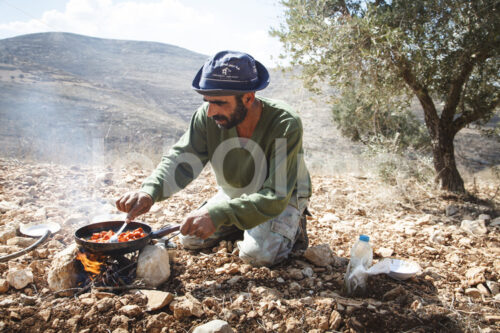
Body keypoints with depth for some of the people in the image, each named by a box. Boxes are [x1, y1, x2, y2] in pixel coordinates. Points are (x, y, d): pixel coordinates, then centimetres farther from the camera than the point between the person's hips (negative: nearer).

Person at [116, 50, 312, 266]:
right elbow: (180, 159, -23)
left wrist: (219, 213, -51)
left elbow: (276, 196, -39)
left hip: (283, 199, -4)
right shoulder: (208, 117, -22)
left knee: (257, 254, -25)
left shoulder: (285, 125, -35)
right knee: (190, 240, -2)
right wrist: (149, 190, -45)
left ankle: (292, 227, 6)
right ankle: (243, 227, 20)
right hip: (233, 195, 5)